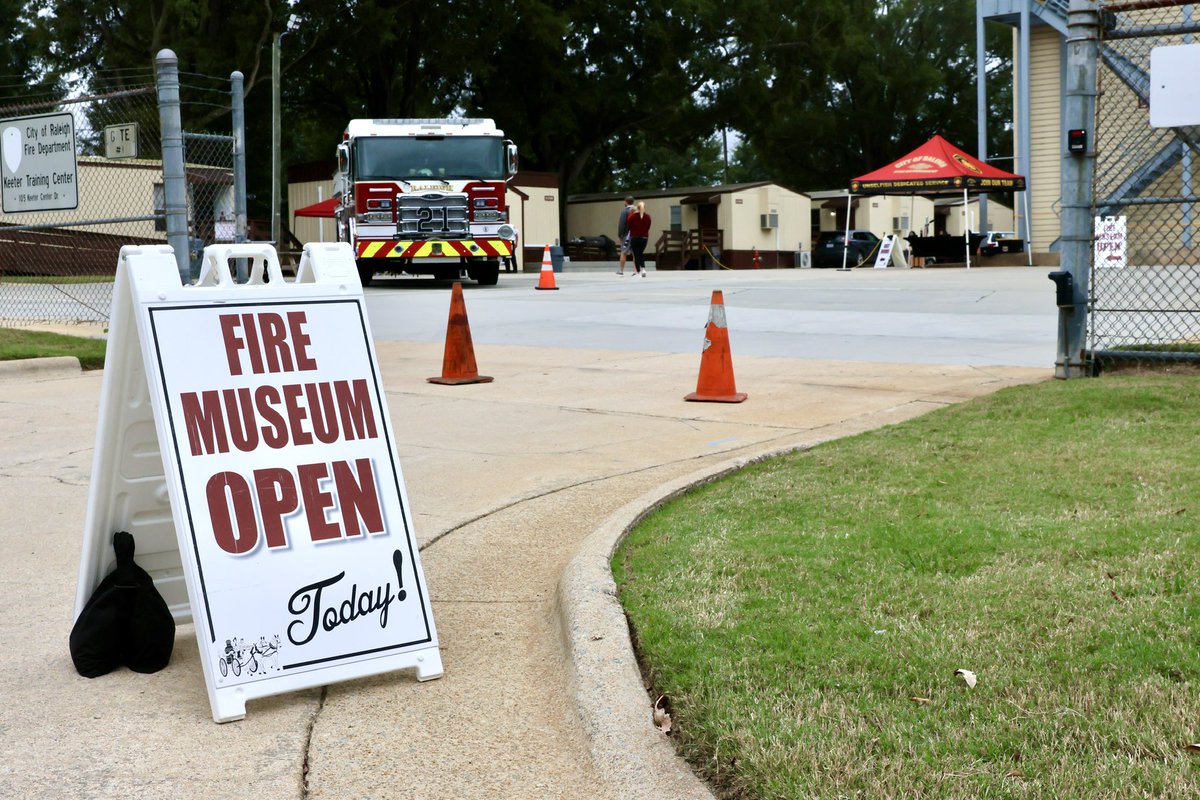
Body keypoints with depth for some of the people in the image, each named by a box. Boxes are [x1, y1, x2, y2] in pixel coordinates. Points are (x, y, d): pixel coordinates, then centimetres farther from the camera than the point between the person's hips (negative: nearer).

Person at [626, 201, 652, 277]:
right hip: (644, 237, 3)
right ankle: (643, 268, -1)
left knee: (636, 254, 3)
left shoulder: (632, 216, -11)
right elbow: (648, 227, 7)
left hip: (634, 237, -3)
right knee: (641, 254, 17)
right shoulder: (647, 217, -2)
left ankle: (638, 272, -1)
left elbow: (628, 226, -3)